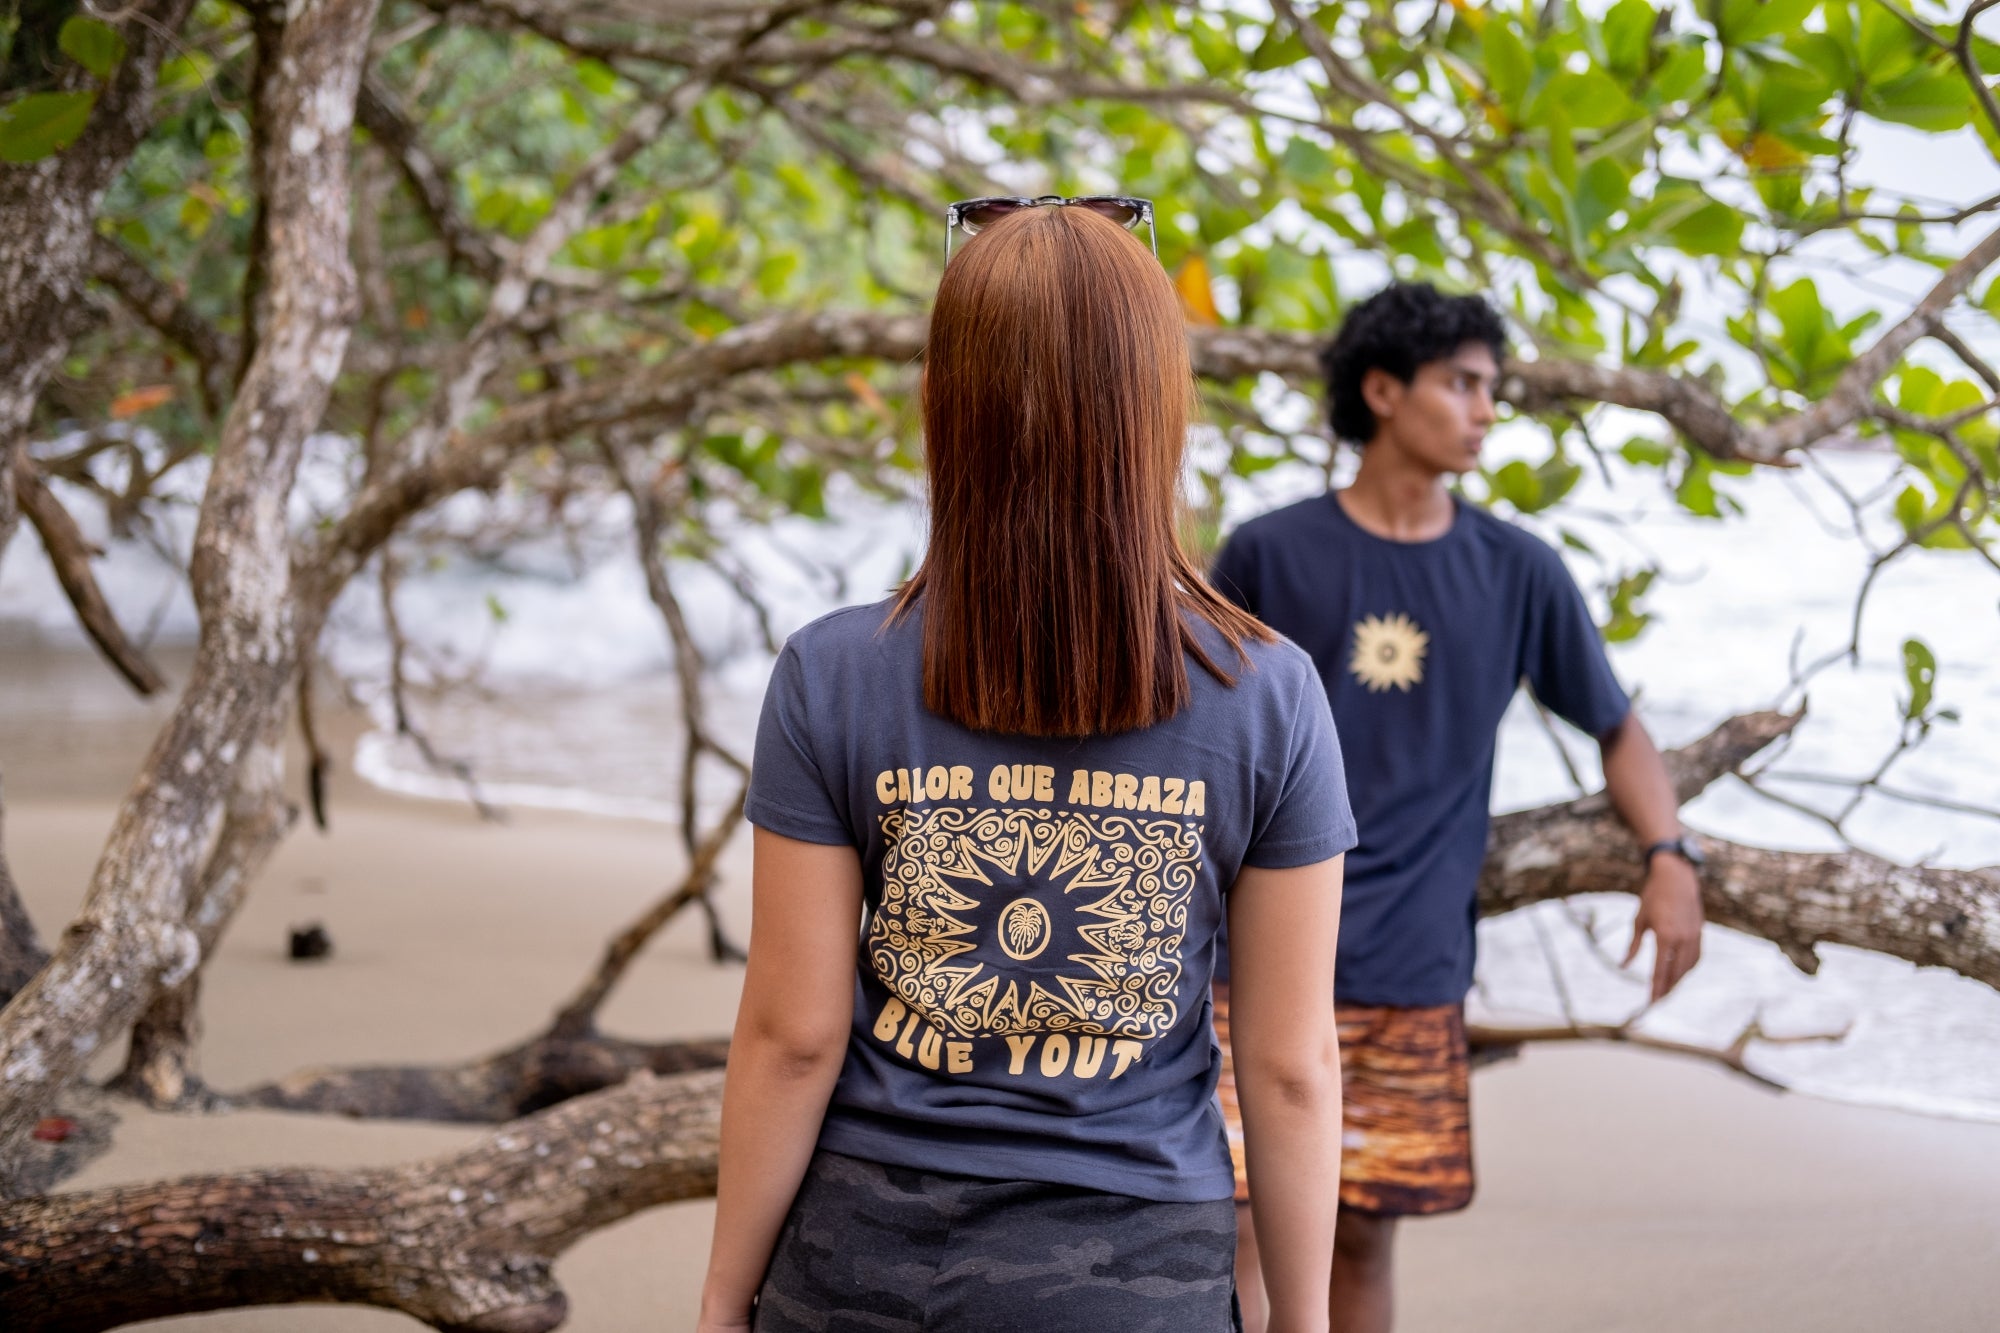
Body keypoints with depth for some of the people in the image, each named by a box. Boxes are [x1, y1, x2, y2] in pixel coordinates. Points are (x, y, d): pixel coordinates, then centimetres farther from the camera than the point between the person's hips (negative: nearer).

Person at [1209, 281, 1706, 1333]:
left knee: (1363, 1233, 10)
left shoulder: (1518, 573, 5)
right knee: (1235, 1221, -6)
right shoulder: (1268, 555, 0)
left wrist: (1669, 855, -4)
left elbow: (1616, 727, 13)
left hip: (1412, 979, 2)